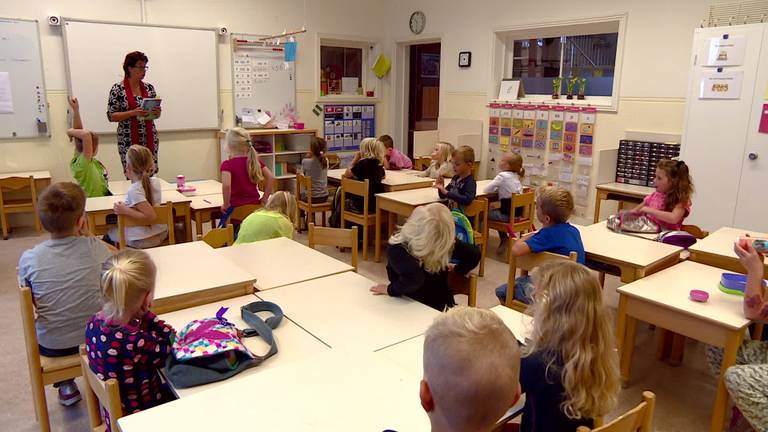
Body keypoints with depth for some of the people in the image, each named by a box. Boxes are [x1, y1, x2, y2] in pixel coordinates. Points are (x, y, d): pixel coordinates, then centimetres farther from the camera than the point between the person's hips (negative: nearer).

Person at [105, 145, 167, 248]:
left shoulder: (134, 189, -24)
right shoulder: (155, 181, -5)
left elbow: (150, 216, -32)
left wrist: (125, 211, -25)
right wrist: (133, 178, 13)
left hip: (142, 240, -7)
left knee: (109, 234, 21)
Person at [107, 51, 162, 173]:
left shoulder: (149, 87, 8)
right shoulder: (118, 89, -5)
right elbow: (111, 116, -7)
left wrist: (157, 112, -8)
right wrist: (133, 113, -20)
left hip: (150, 138, 4)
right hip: (129, 140, -4)